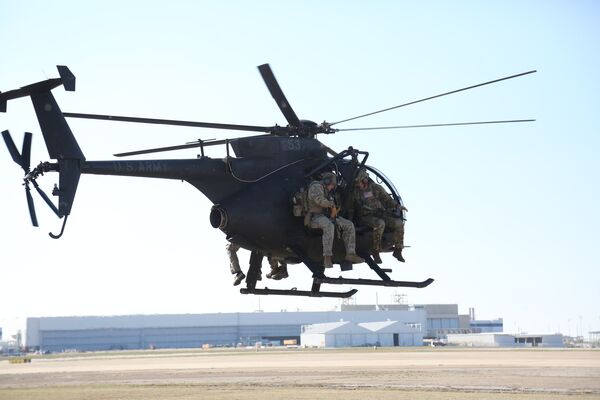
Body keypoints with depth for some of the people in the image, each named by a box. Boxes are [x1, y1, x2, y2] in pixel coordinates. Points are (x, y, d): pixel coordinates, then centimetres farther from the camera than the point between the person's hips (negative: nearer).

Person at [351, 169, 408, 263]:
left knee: (399, 223, -16)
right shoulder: (355, 191, 0)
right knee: (380, 224, -37)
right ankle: (376, 252, -25)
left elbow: (387, 199, 12)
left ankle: (397, 250, -2)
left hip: (381, 213, 4)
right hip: (366, 216, -4)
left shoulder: (376, 188, 5)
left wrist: (397, 206, -1)